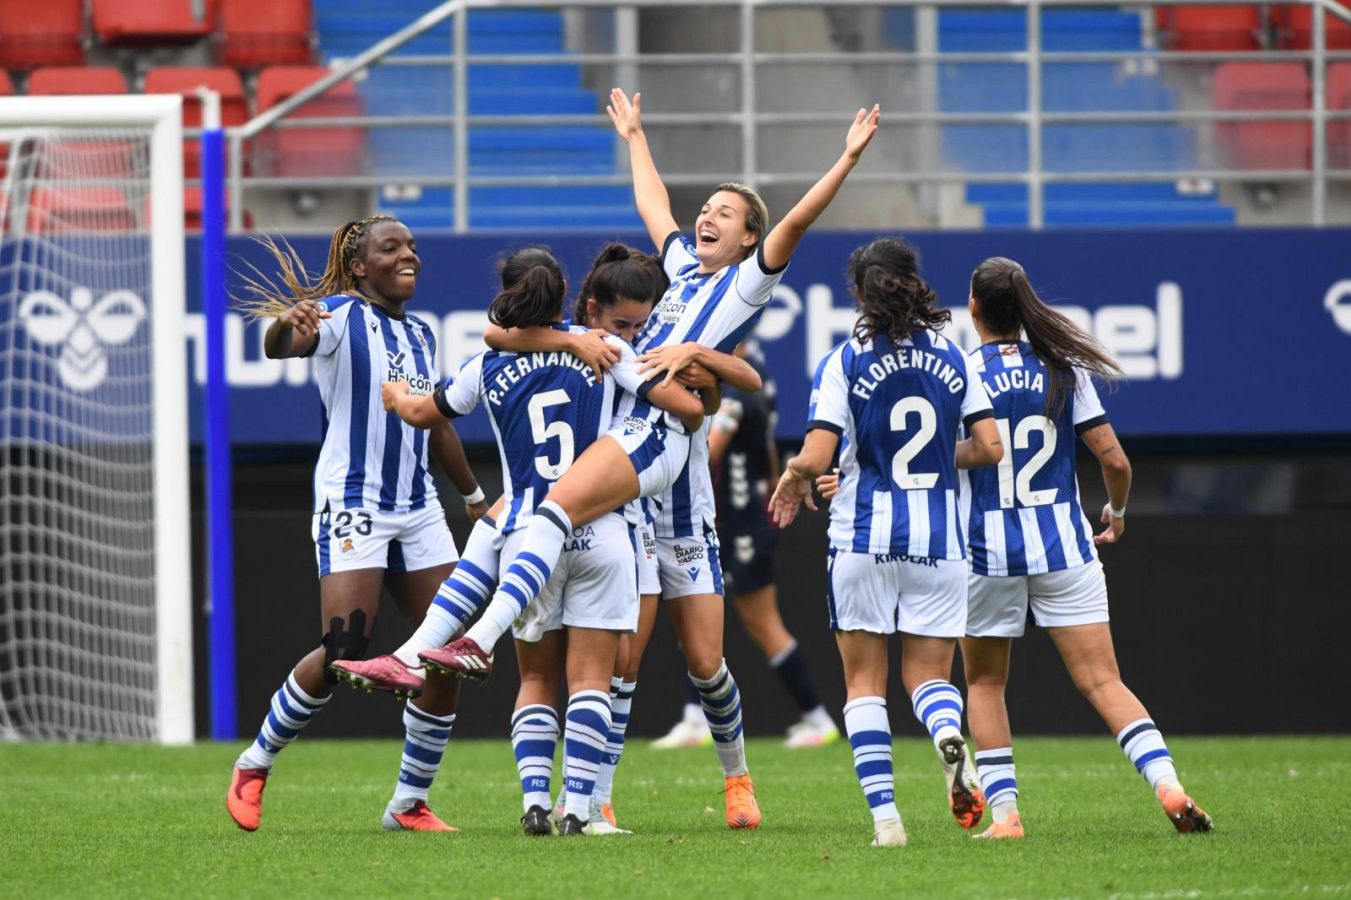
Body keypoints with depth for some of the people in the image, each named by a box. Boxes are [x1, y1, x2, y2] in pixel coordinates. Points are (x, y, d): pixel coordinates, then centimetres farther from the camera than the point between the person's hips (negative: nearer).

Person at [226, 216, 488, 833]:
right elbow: (279, 346, -27)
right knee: (343, 653, -15)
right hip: (352, 504, -7)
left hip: (418, 509, 7)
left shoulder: (422, 335, 16)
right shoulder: (341, 316, -5)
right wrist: (287, 327, -50)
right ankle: (254, 765, 6)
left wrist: (474, 496, 36)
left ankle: (410, 804, 9)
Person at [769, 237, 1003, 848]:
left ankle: (884, 814, -4)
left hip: (863, 539, -2)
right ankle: (949, 735, -25)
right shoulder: (952, 357, 3)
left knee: (864, 682, 8)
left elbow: (815, 458, -13)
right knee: (929, 674, 11)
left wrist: (792, 478, 9)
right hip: (938, 540, 2)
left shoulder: (843, 363, -7)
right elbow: (989, 447, 2)